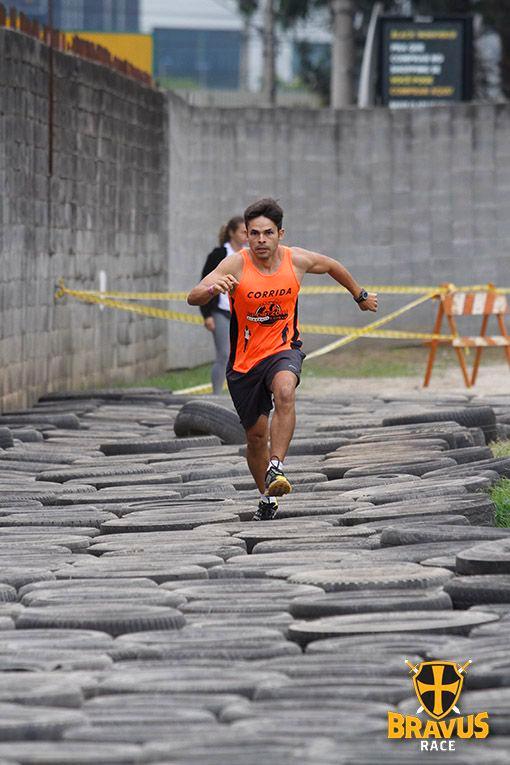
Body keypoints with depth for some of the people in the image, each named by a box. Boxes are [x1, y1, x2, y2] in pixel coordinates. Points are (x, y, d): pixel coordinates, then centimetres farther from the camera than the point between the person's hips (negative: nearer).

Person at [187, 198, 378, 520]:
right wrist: (212, 289, -52)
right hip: (245, 360, 0)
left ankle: (276, 467, -33)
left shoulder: (297, 260, -10)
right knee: (256, 434, 9)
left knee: (285, 392, -34)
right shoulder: (236, 266, -17)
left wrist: (361, 295, 28)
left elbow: (332, 266, 14)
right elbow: (193, 298, -29)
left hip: (283, 349, 0)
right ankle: (267, 496, 32)